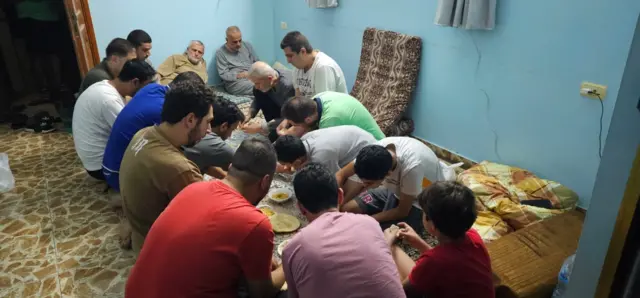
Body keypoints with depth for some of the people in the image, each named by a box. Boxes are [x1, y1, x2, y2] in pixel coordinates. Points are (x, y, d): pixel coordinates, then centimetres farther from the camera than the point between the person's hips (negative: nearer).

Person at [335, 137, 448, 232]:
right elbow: (340, 175, -11)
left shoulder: (411, 168, -41)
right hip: (396, 190, 5)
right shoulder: (377, 150, -24)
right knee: (347, 209, -9)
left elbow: (402, 211, -24)